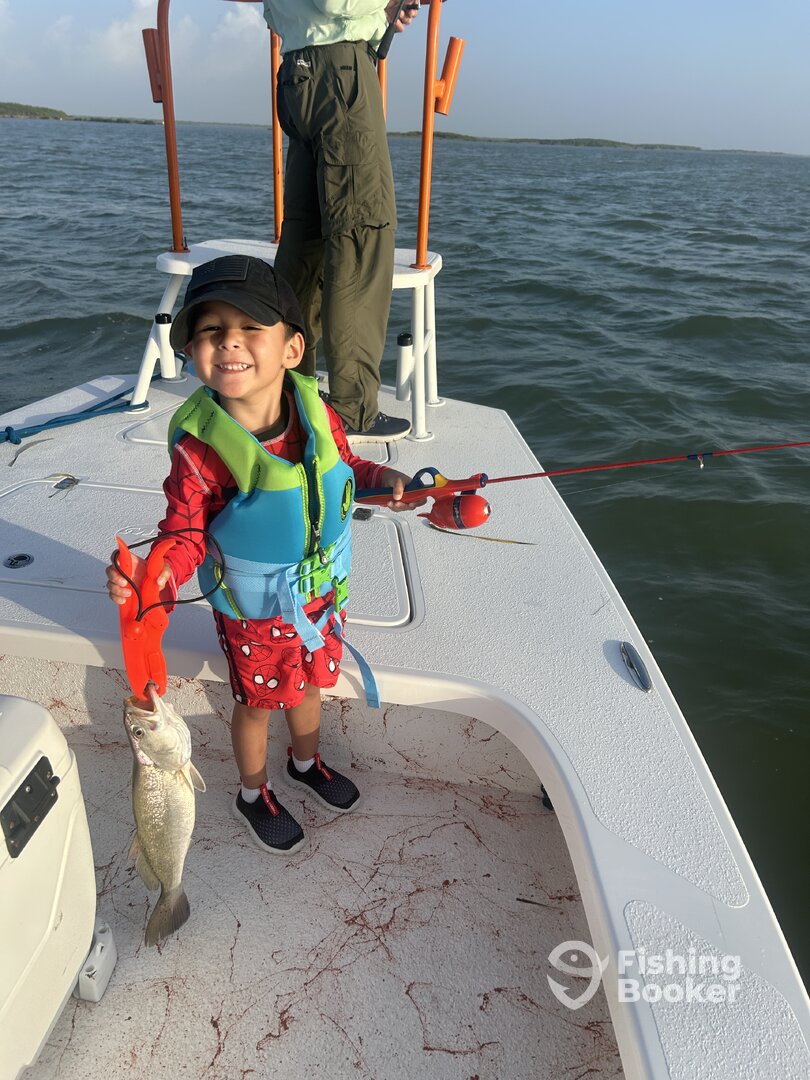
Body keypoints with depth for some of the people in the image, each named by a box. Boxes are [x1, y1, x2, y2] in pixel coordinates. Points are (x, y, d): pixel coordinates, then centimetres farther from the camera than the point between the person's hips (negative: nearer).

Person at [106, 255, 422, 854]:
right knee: (258, 703, 18)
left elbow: (347, 465, 5)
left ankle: (307, 761, 60)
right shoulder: (200, 450, -29)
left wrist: (383, 478, -12)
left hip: (323, 594, 5)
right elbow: (185, 534, -23)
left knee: (308, 682, 28)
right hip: (255, 614, -4)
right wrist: (157, 573, -43)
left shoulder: (318, 415, -15)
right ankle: (255, 794, 50)